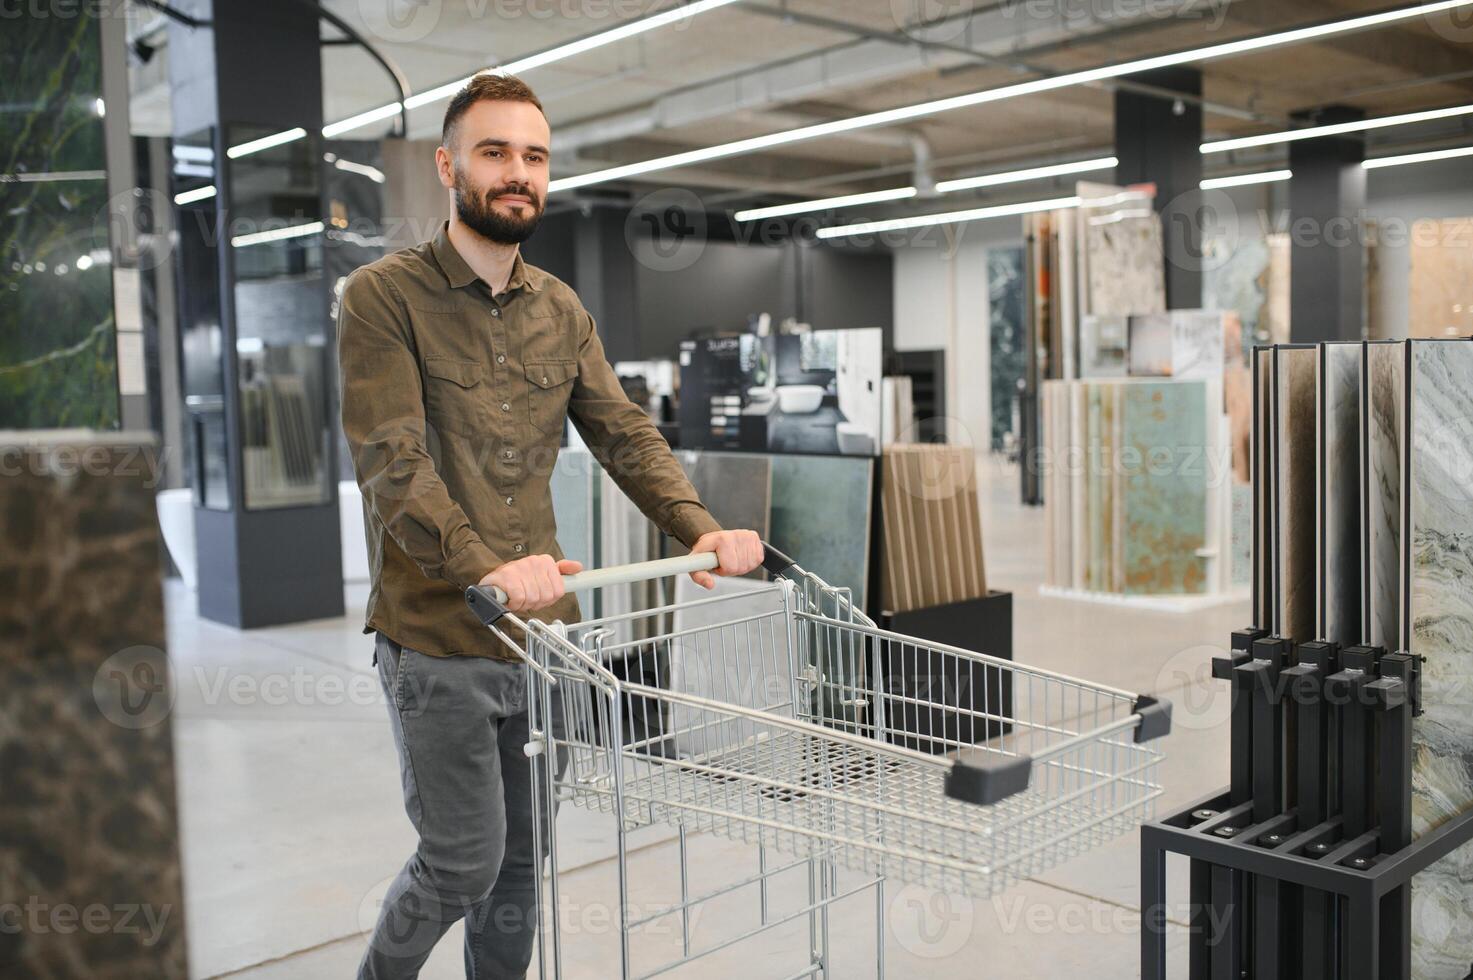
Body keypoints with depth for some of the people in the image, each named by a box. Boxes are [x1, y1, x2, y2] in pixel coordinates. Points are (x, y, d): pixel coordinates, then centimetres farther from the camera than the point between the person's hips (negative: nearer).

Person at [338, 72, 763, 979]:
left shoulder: (561, 310, 10)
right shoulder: (385, 297, -9)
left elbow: (625, 433, 4)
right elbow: (394, 462, -20)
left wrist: (701, 527, -13)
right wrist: (484, 567, -35)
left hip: (543, 630, 5)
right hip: (438, 639, -5)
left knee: (523, 859, 15)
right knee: (464, 861, 3)